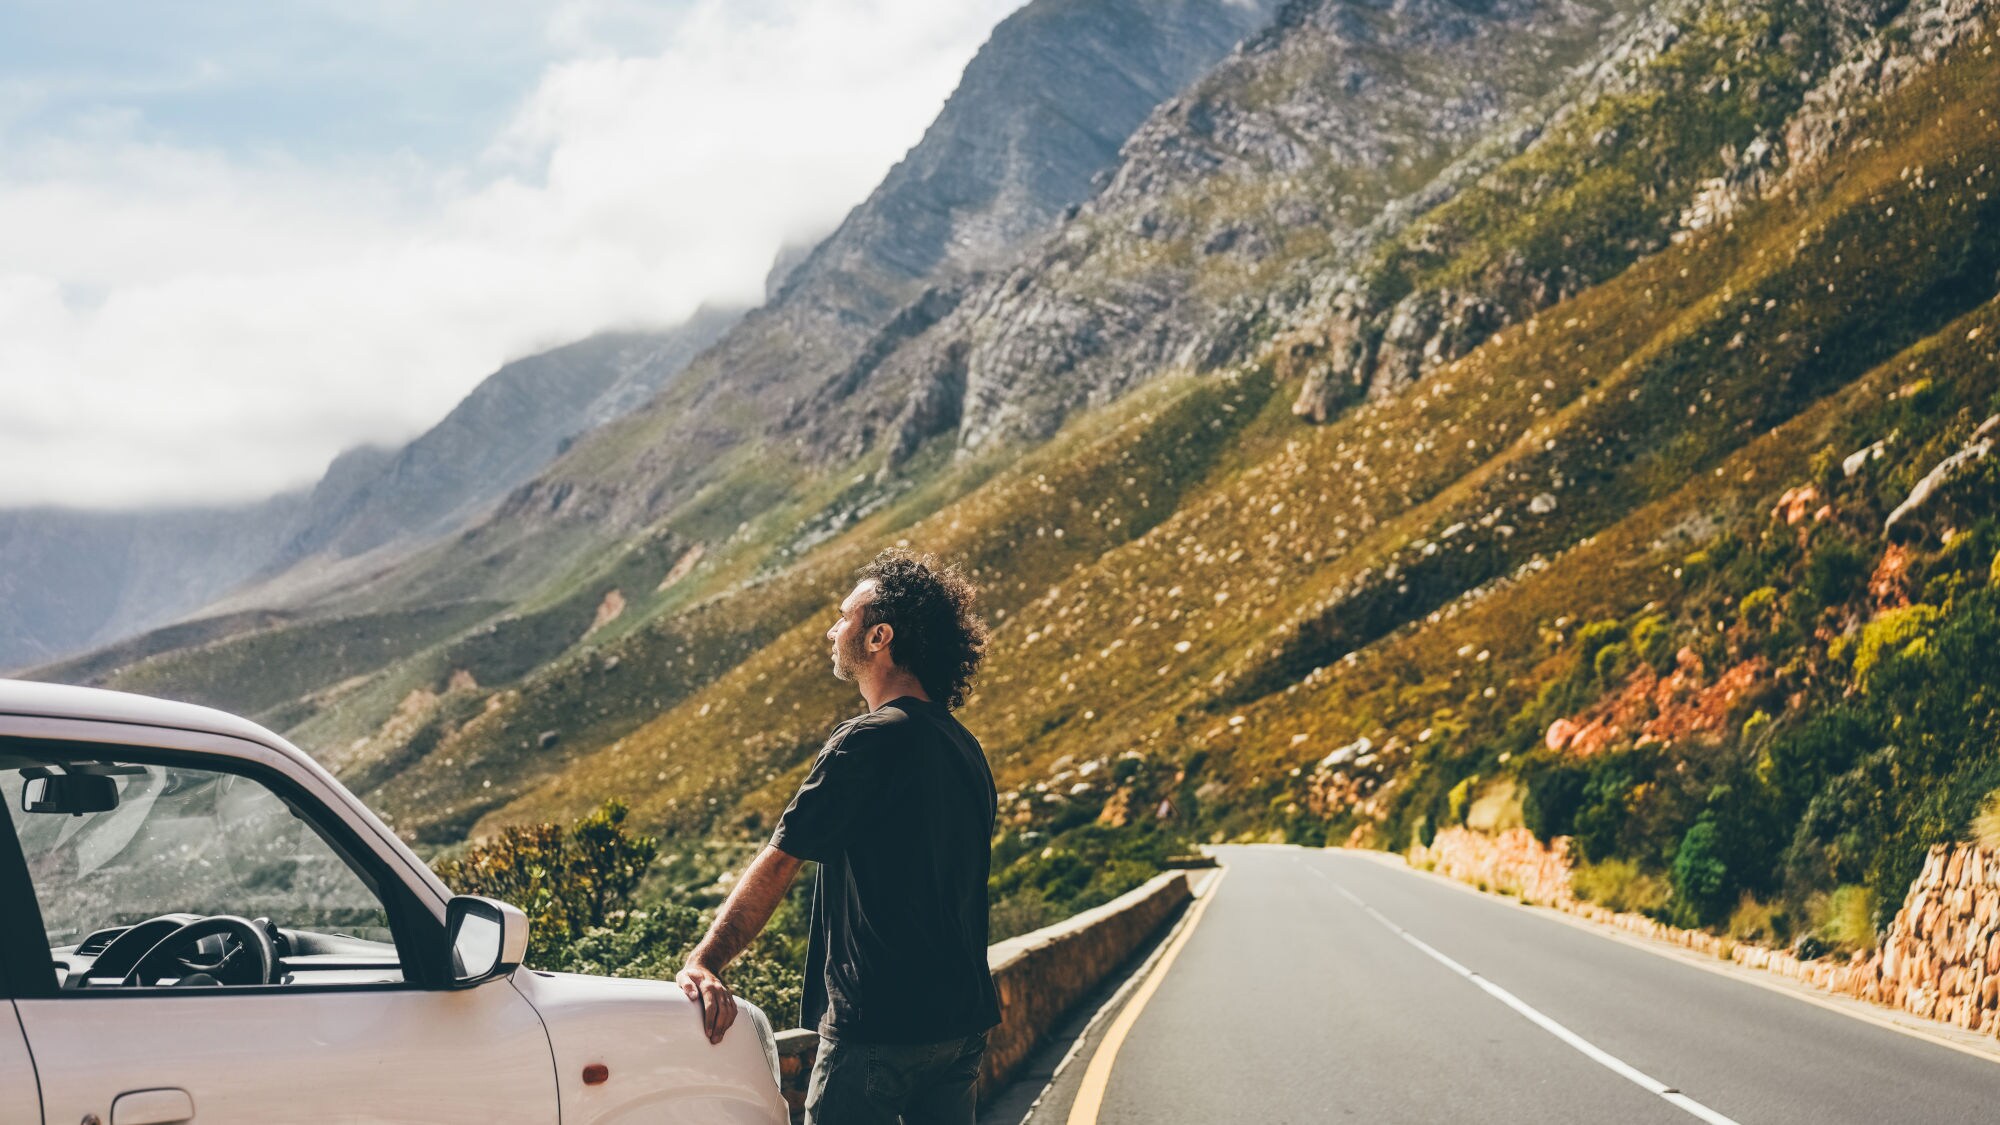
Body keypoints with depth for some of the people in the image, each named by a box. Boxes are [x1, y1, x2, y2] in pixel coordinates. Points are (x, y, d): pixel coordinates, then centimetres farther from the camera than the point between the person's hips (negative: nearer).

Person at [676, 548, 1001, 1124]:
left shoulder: (870, 741, -15)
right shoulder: (964, 748, 12)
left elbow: (777, 864, -15)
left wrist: (704, 962, -12)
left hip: (879, 1026, -8)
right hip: (961, 1022, 8)